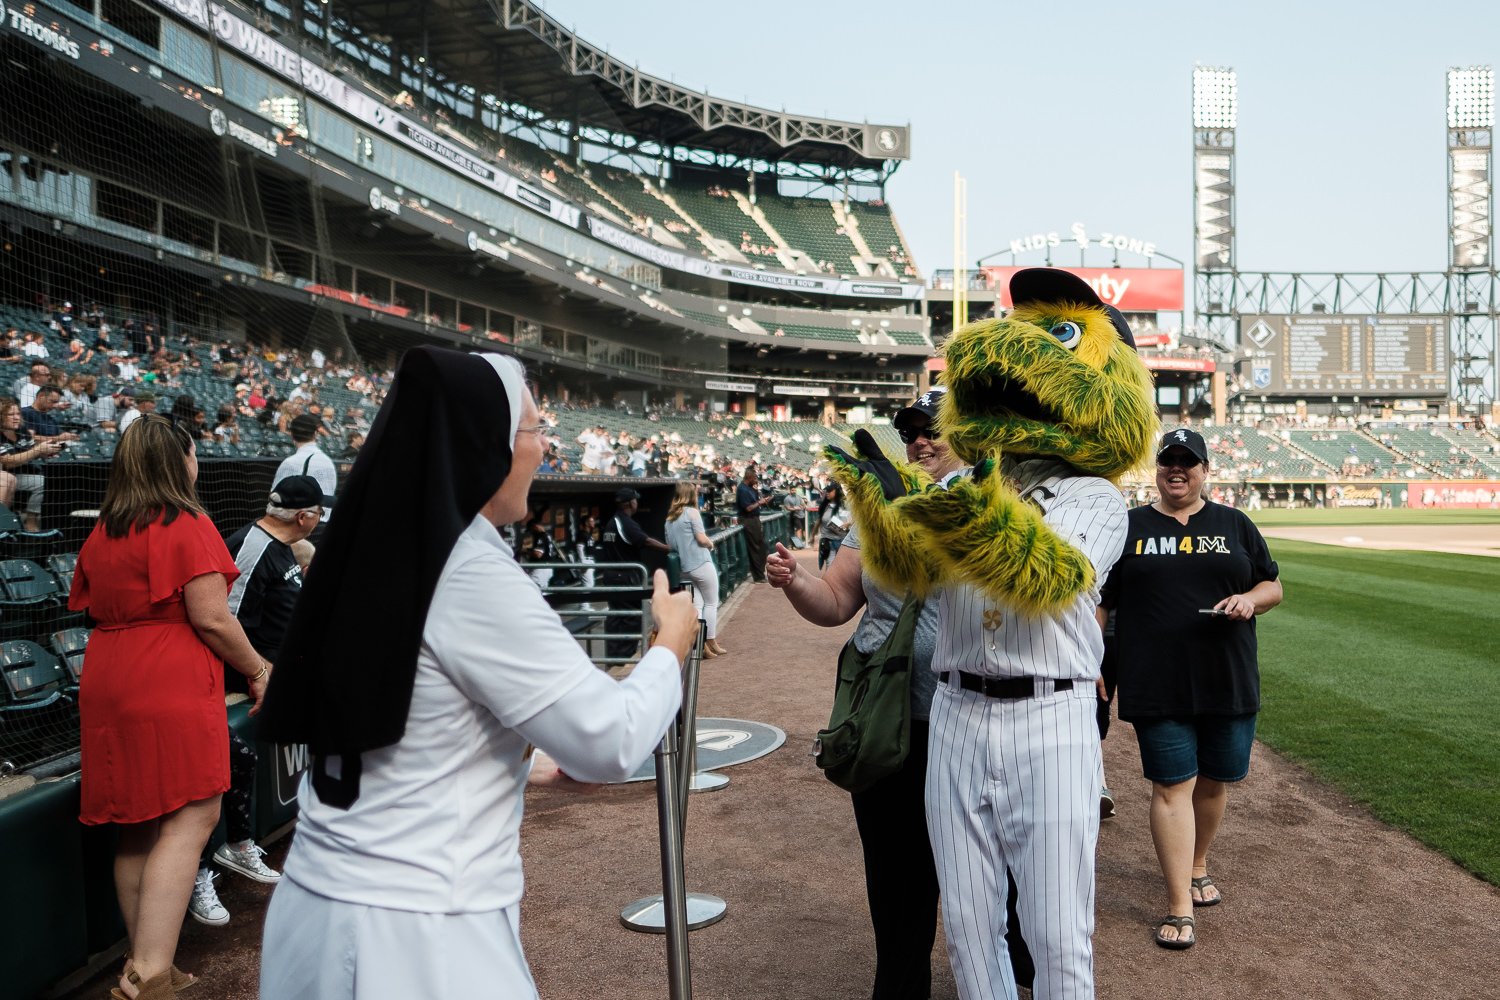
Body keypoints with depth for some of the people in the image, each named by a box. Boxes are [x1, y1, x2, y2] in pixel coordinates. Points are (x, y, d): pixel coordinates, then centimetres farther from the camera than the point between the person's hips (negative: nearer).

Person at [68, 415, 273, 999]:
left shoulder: (101, 535, 13)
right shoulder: (188, 527, -11)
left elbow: (92, 609, 21)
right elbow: (212, 619, -15)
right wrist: (258, 670, -3)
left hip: (108, 688, 8)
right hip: (173, 690, -8)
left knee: (136, 827, 14)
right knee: (189, 820, -6)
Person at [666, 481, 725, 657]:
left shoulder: (670, 516, 10)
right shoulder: (692, 511, -10)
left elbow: (670, 543, 15)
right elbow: (702, 539, -14)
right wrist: (711, 544, 5)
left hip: (685, 566, 7)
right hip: (701, 563, -6)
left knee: (697, 604, 8)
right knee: (711, 603, 6)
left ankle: (701, 644, 3)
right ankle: (711, 643, 10)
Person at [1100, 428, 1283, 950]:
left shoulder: (1234, 525, 10)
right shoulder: (1130, 527, 5)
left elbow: (1273, 586, 13)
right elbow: (1099, 601, 5)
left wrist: (1251, 599, -10)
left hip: (1228, 683, 2)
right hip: (1157, 686, -2)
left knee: (1214, 780, 12)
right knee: (1172, 785, -4)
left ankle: (1197, 866, 36)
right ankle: (1180, 905, 1)